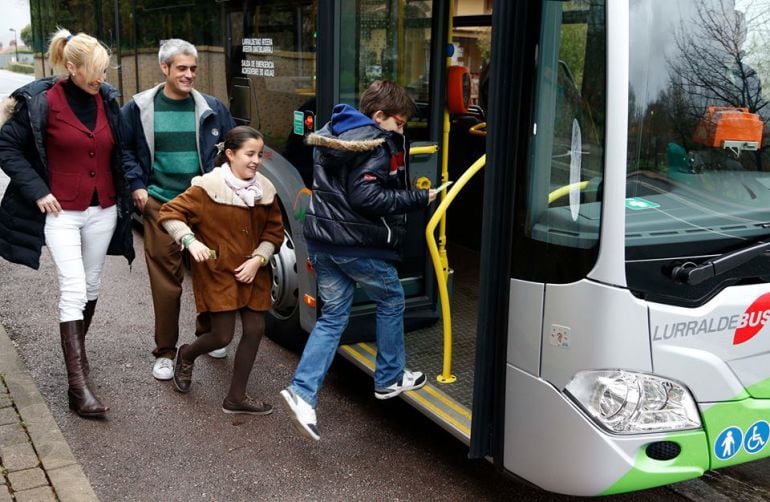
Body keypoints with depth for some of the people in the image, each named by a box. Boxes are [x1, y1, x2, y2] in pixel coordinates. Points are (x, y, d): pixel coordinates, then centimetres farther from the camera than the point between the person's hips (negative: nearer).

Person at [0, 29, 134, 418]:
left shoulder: (108, 100, 4)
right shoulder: (42, 101, -10)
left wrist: (131, 188, 6)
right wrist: (37, 191, -11)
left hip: (103, 210, 5)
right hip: (62, 212, -5)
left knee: (91, 287, 14)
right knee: (73, 289, -13)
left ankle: (76, 352, 36)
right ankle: (78, 385, -13)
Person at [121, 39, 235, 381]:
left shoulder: (212, 109, 3)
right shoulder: (140, 108, 1)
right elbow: (123, 149, 9)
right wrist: (136, 185, -1)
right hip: (160, 204, -1)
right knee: (165, 279, 0)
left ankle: (207, 333, 33)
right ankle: (165, 352, 12)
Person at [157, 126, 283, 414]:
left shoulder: (264, 190, 3)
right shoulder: (208, 188, -13)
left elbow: (274, 231, 7)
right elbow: (170, 213, -12)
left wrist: (258, 259, -8)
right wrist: (190, 240, -28)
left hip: (252, 274, 5)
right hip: (217, 272, -5)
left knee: (255, 330, 1)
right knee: (222, 336, -4)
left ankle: (236, 398, 17)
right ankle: (186, 356, 33)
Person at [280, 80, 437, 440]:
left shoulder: (334, 133, 13)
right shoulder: (375, 143, -15)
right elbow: (367, 198, -23)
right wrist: (420, 199, -17)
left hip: (321, 239, 8)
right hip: (357, 244, -8)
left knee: (332, 316, 11)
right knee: (391, 300, 16)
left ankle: (302, 392, -1)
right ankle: (389, 380, 27)